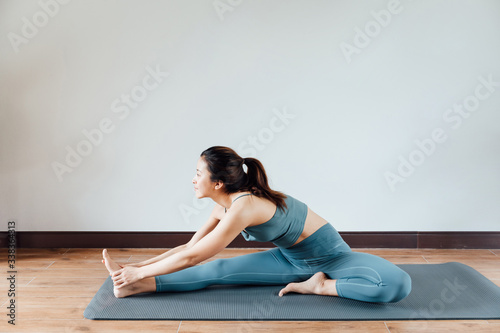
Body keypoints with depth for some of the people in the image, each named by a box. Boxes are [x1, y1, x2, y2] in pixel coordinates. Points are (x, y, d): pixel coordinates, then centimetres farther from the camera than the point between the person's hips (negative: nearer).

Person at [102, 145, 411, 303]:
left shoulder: (244, 207, -32)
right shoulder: (226, 206, -4)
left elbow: (192, 258, -27)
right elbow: (190, 246, 4)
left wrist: (140, 271, -17)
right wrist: (137, 268, 0)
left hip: (331, 256, -7)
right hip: (292, 259, 7)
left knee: (397, 284, -33)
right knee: (220, 269, -11)